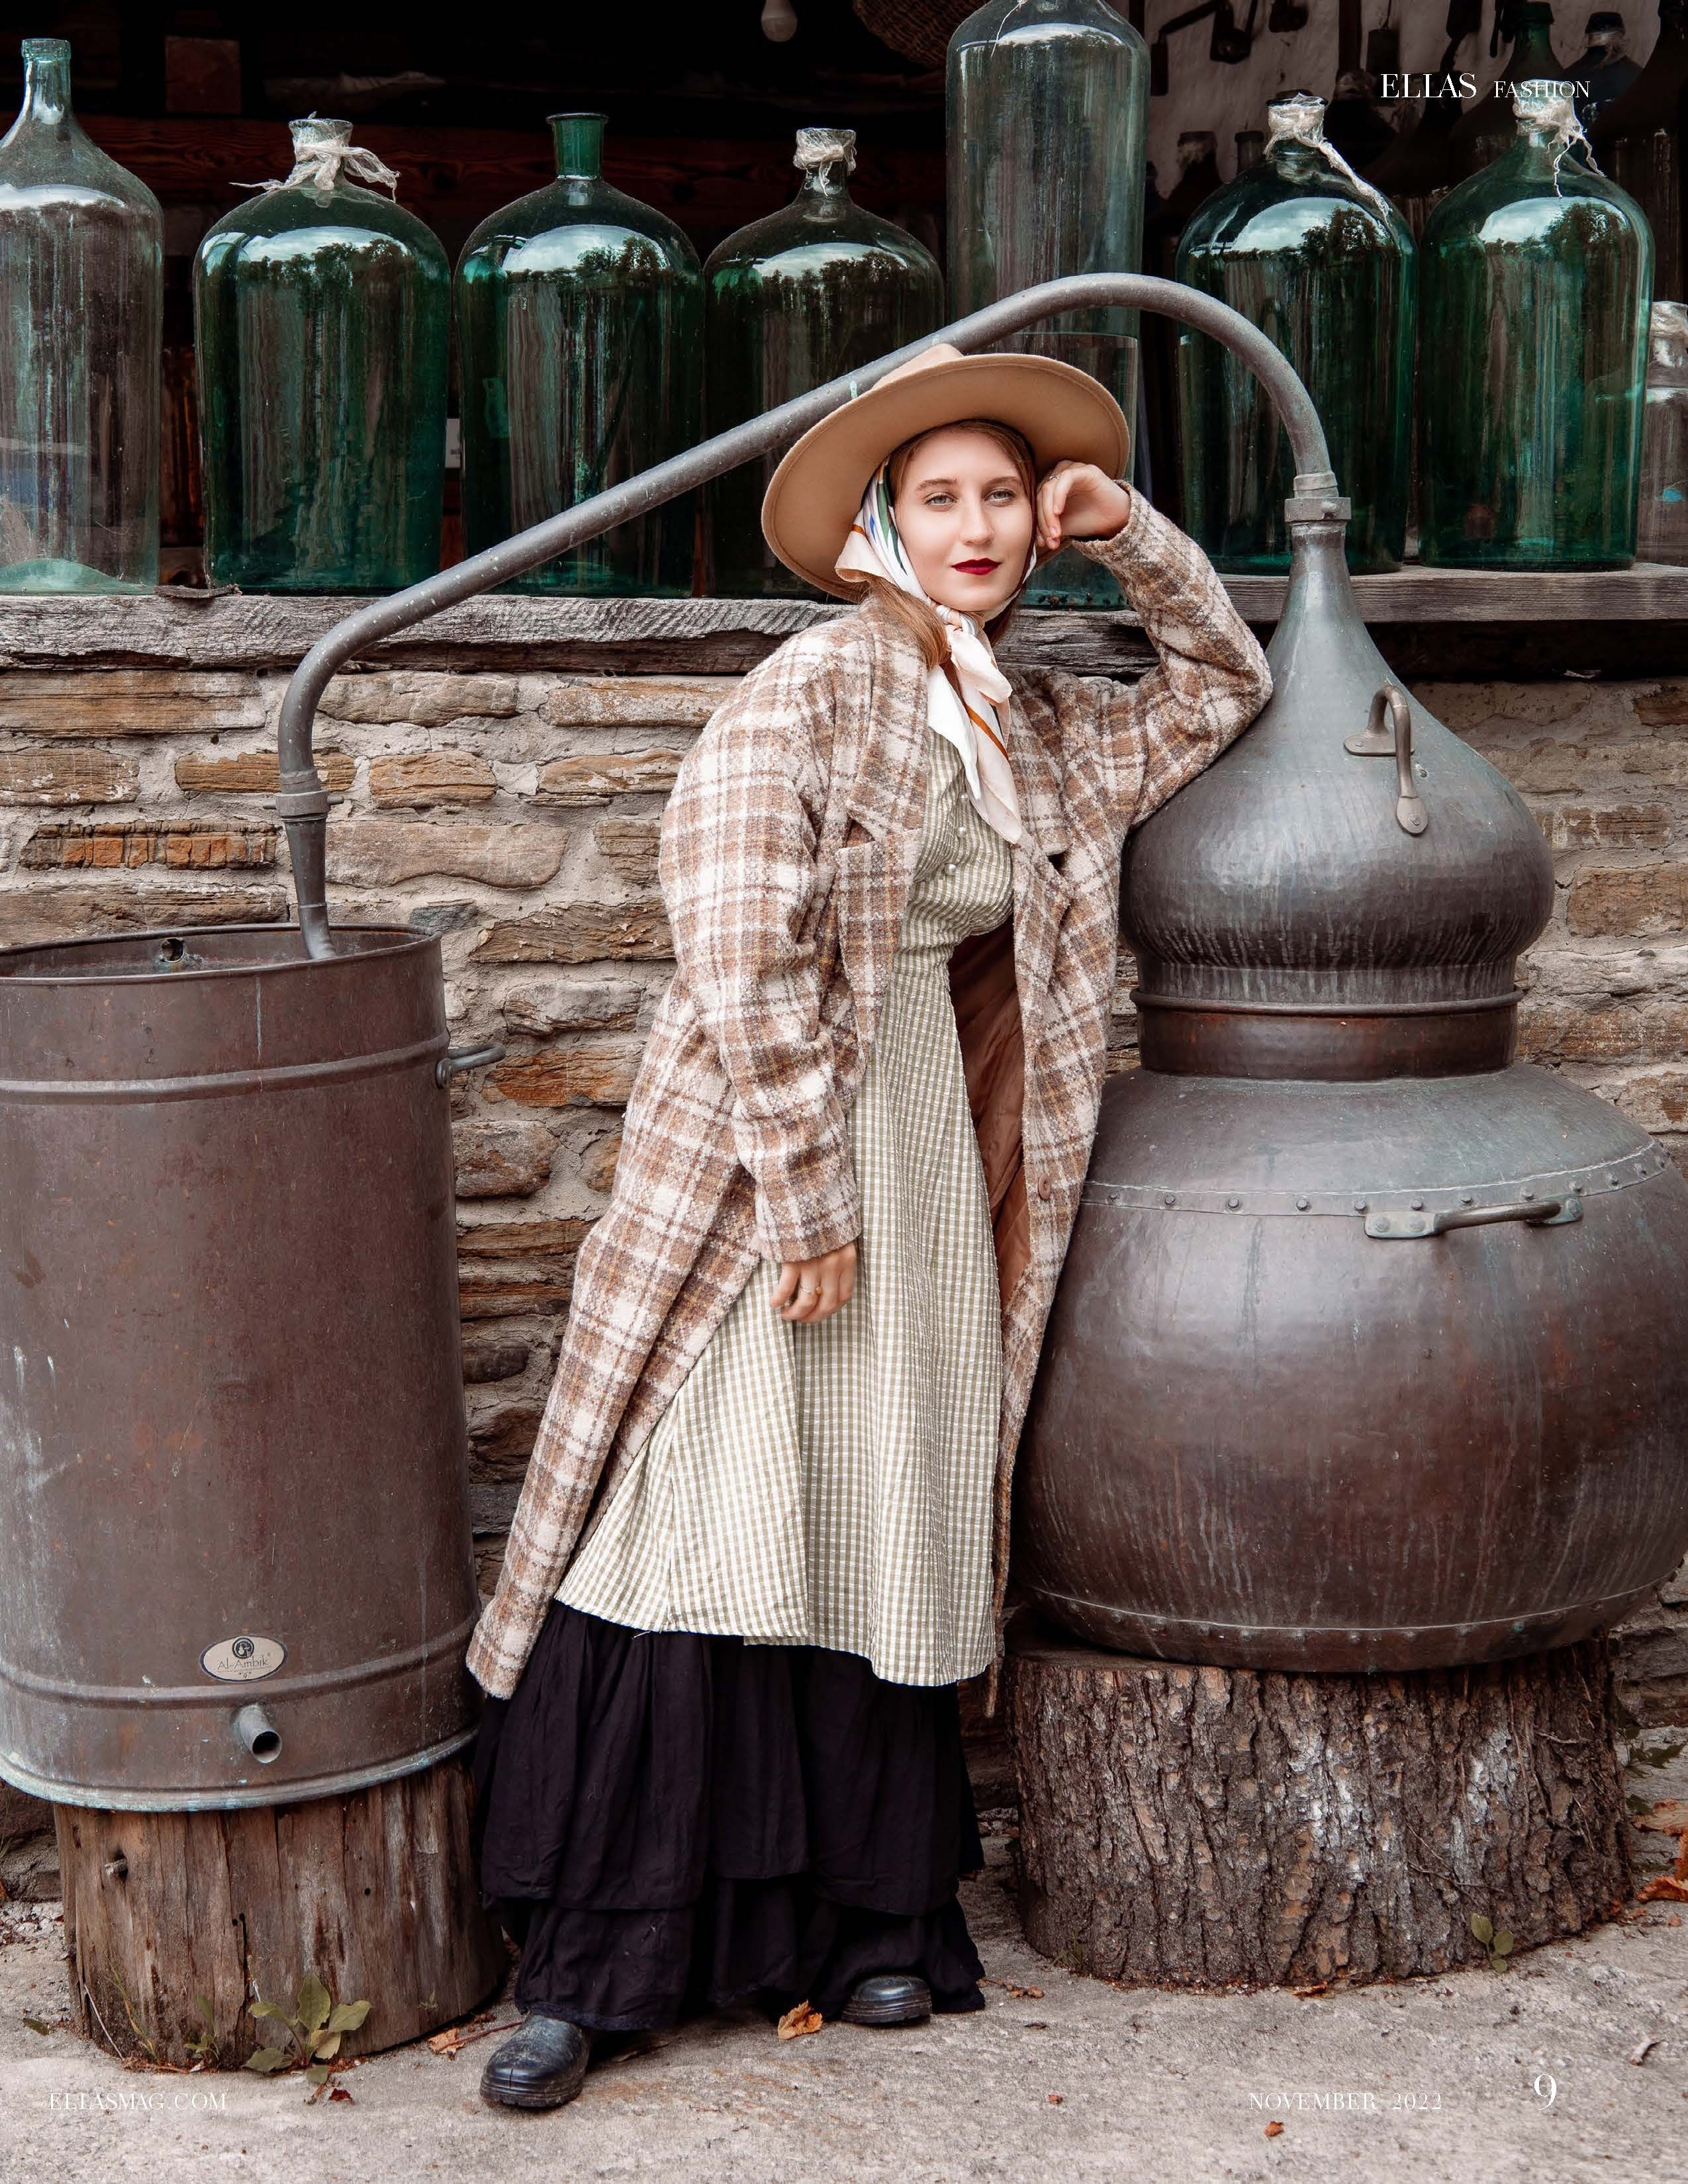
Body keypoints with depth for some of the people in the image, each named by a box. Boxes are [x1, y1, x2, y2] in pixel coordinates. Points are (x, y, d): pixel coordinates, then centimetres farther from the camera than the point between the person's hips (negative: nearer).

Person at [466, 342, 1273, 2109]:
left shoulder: (1038, 732, 14)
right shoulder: (811, 687, -7)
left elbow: (1220, 691, 29)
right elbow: (744, 951, -15)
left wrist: (1135, 540, 12)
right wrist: (806, 1195, -18)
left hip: (925, 1156, 6)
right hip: (754, 1163, -6)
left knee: (882, 1545, 9)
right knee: (705, 1527, -5)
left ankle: (863, 1929, 21)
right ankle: (580, 1964, 5)